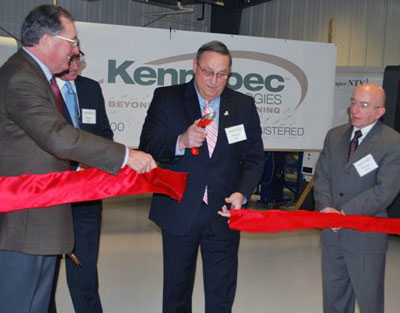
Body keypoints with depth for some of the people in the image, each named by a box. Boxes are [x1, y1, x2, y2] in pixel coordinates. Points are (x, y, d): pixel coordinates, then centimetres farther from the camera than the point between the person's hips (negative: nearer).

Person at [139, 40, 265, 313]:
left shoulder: (244, 105, 5)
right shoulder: (167, 98, 0)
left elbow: (254, 157, 6)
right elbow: (148, 145, -5)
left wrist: (242, 193, -11)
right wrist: (181, 142, -24)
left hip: (224, 212, 1)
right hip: (180, 211, -1)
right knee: (177, 289, 14)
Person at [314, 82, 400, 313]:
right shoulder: (334, 136, 8)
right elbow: (322, 176, 7)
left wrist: (345, 213, -19)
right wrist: (326, 207, -11)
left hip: (366, 236, -5)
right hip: (332, 233, 5)